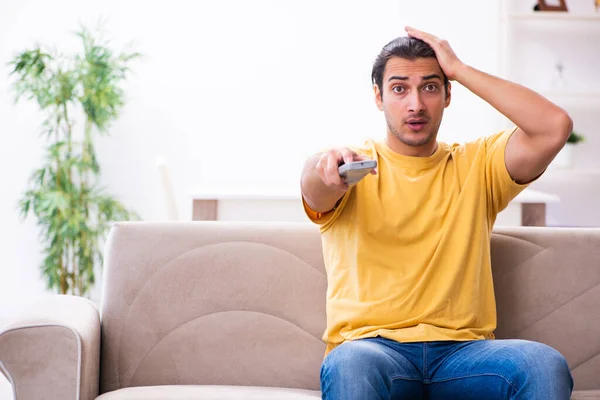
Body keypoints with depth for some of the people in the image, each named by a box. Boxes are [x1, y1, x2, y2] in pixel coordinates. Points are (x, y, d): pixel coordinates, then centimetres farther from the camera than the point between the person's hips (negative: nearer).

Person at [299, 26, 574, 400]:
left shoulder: (475, 164, 15)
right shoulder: (353, 165, 10)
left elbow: (555, 127, -1)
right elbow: (315, 191, -15)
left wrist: (459, 69, 3)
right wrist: (326, 165, -41)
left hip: (462, 347, 2)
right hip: (372, 344, -2)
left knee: (546, 365, -29)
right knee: (347, 366, -38)